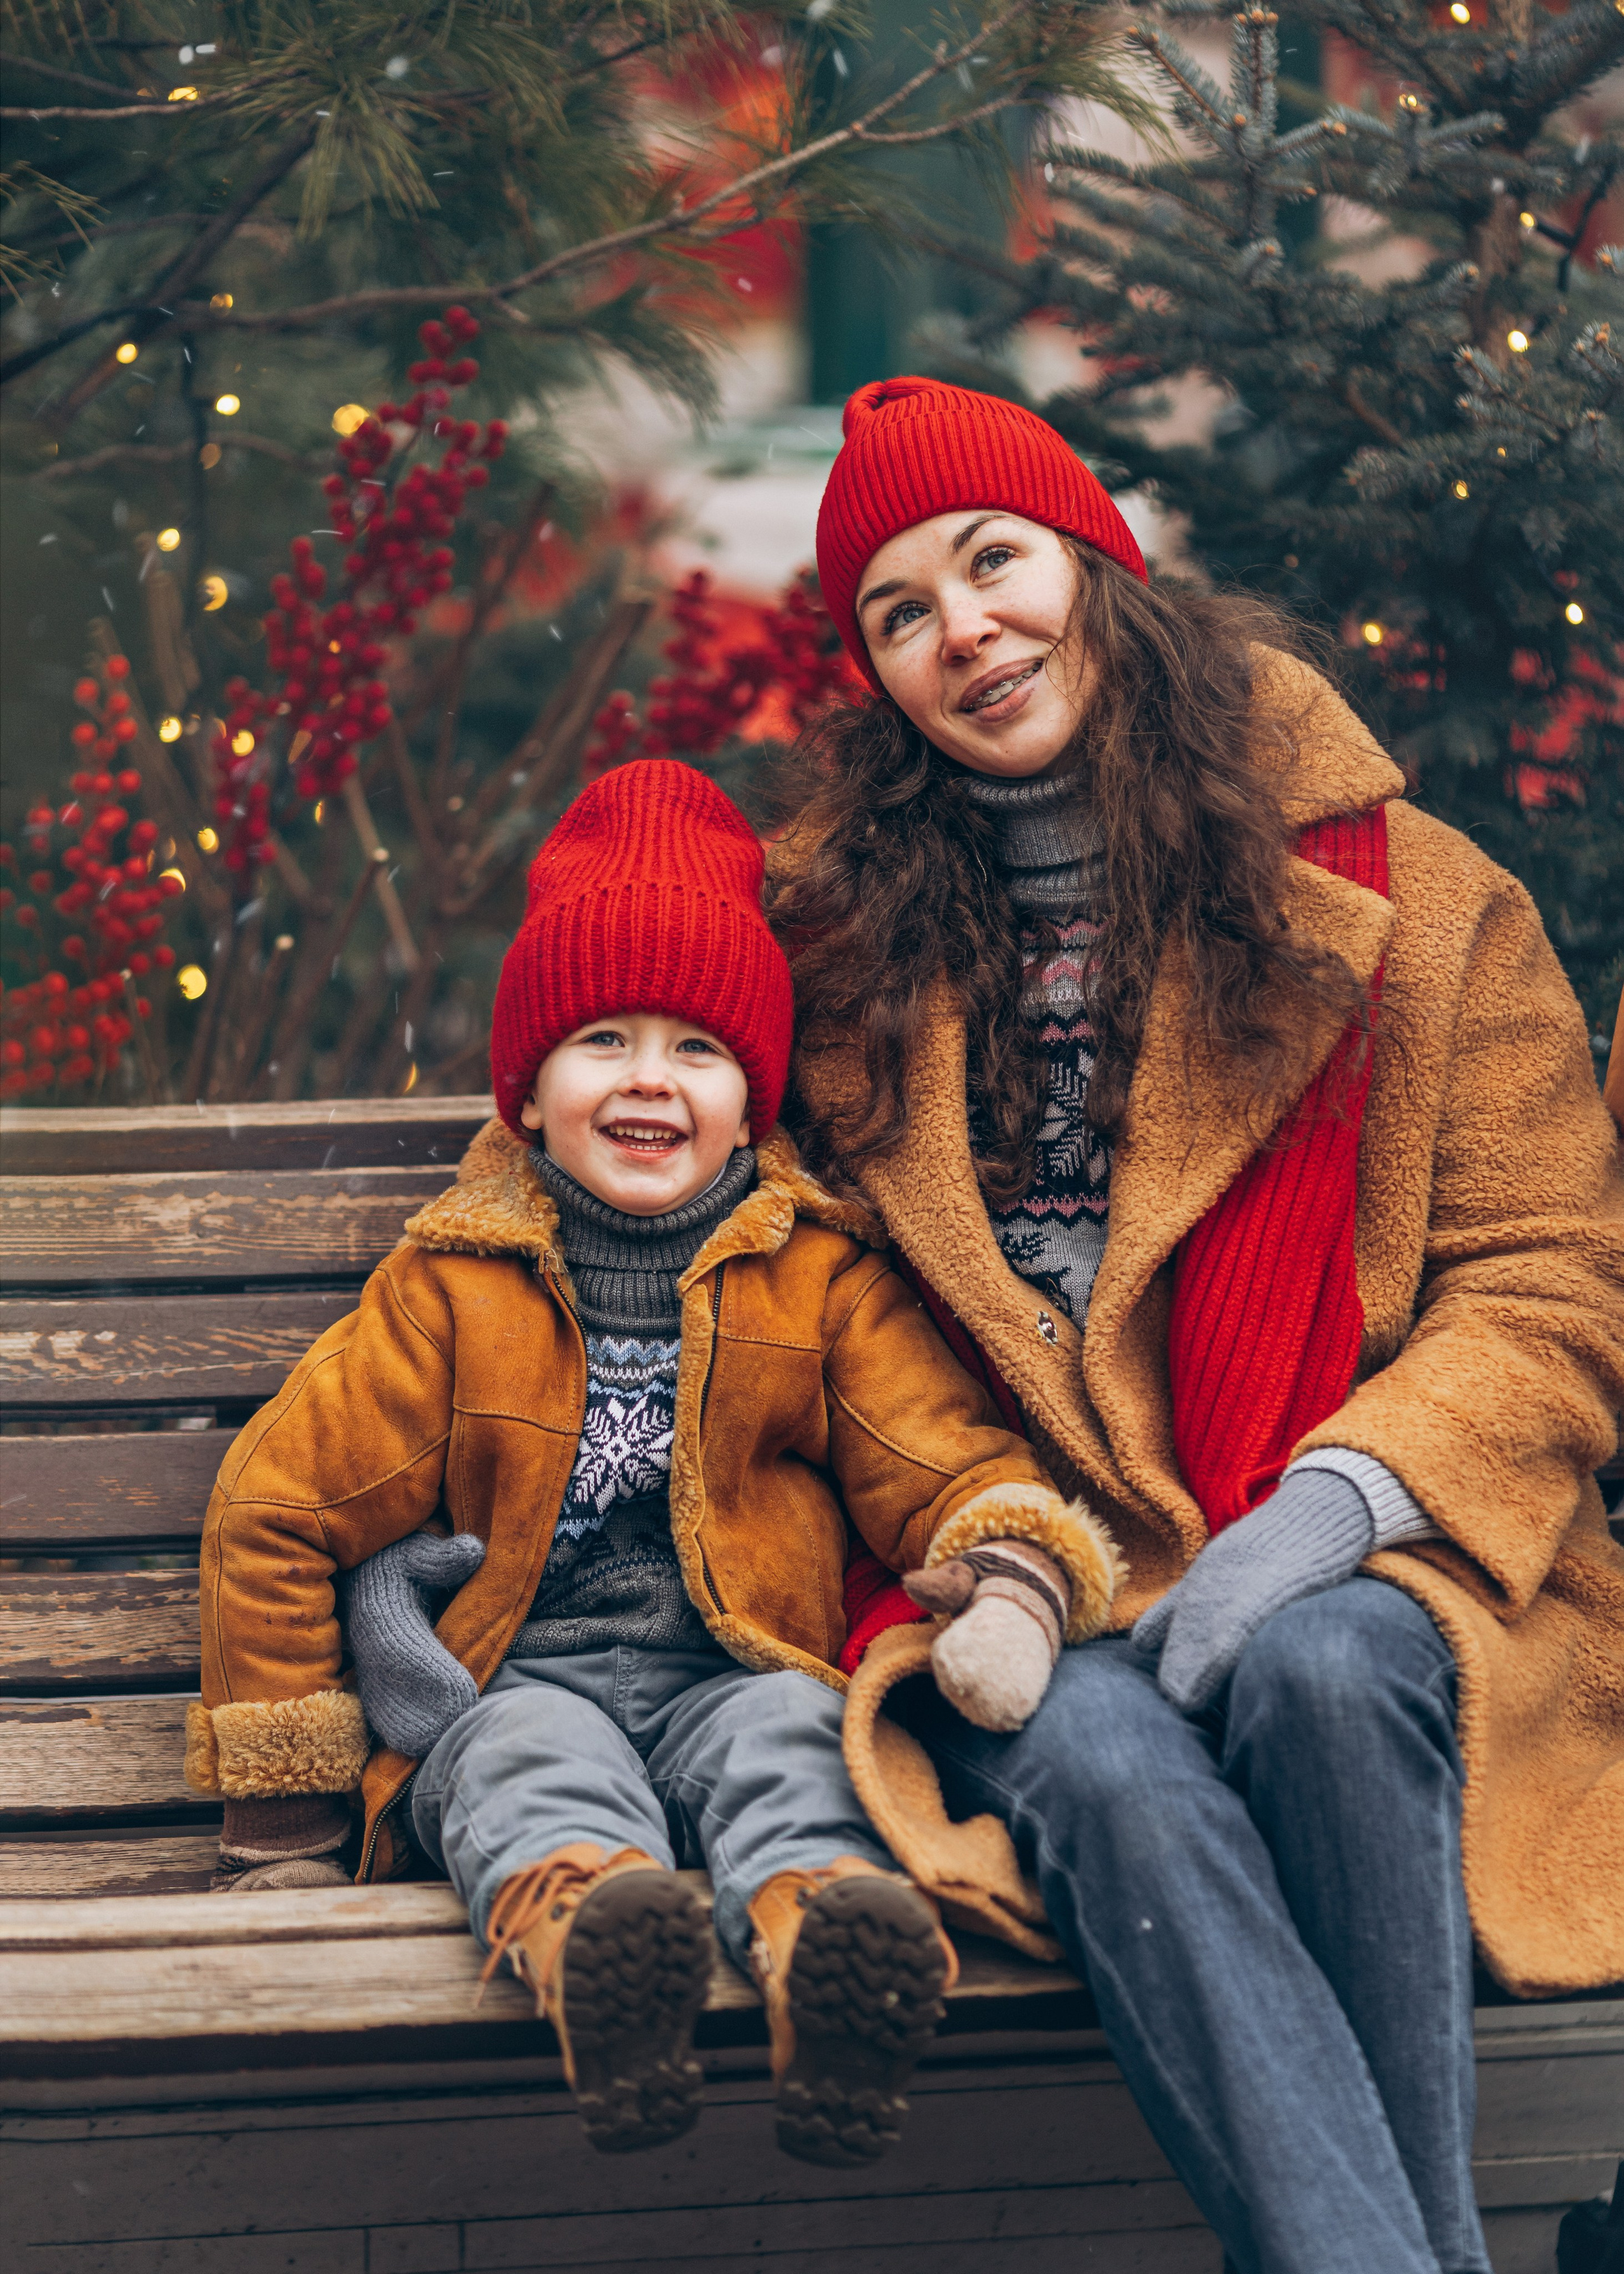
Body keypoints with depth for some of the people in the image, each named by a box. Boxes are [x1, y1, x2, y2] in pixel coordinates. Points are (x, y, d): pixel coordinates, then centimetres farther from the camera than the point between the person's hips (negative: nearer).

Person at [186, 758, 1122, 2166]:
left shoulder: (822, 1280, 12)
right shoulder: (452, 1290, 9)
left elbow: (949, 1468, 8)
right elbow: (277, 1513, 12)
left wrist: (1014, 1589, -19)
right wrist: (283, 1825, 11)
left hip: (736, 1672, 1)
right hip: (514, 1678, 0)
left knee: (788, 1736, -33)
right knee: (537, 1762, -34)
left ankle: (833, 1966, -65)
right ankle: (593, 1943, -68)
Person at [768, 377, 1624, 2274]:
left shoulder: (1403, 901, 9)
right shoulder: (836, 926, 15)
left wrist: (1337, 1503, -16)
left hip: (1344, 1569, -1)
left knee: (1320, 1670, -36)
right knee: (1112, 1770, -34)